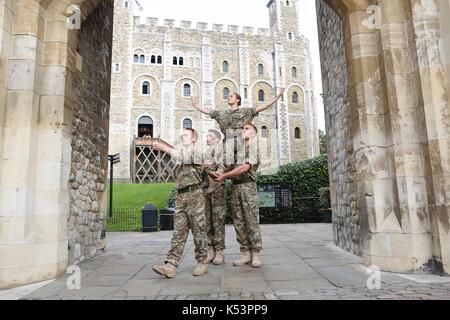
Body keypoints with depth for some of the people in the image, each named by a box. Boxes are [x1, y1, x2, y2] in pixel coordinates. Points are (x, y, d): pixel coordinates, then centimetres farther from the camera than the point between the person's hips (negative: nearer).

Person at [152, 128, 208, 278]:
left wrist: (163, 147, -19)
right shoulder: (183, 153, 27)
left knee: (198, 229, 0)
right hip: (181, 196, 7)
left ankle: (202, 263, 11)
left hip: (194, 194, -7)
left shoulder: (196, 152, 0)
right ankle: (171, 265, -4)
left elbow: (180, 156, -16)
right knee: (179, 230, 0)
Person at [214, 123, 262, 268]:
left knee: (252, 221, -4)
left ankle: (256, 253, 4)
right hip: (235, 186, 6)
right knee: (238, 222, 4)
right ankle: (246, 253, 10)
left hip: (248, 185, -6)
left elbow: (245, 167, -10)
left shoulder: (253, 147, 3)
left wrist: (225, 175, -9)